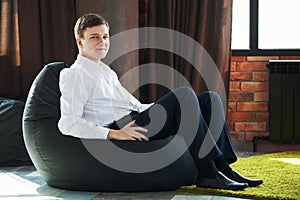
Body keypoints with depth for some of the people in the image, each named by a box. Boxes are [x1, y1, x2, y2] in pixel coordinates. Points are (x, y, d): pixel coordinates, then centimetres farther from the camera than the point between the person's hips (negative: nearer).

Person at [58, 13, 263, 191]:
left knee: (210, 99, -1)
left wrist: (164, 107, 15)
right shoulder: (75, 75, -1)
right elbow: (68, 123, -15)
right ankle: (207, 172, -26)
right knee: (184, 93, -26)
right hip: (122, 127, -9)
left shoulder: (107, 72, 28)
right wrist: (114, 134, -23)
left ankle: (223, 166, -14)